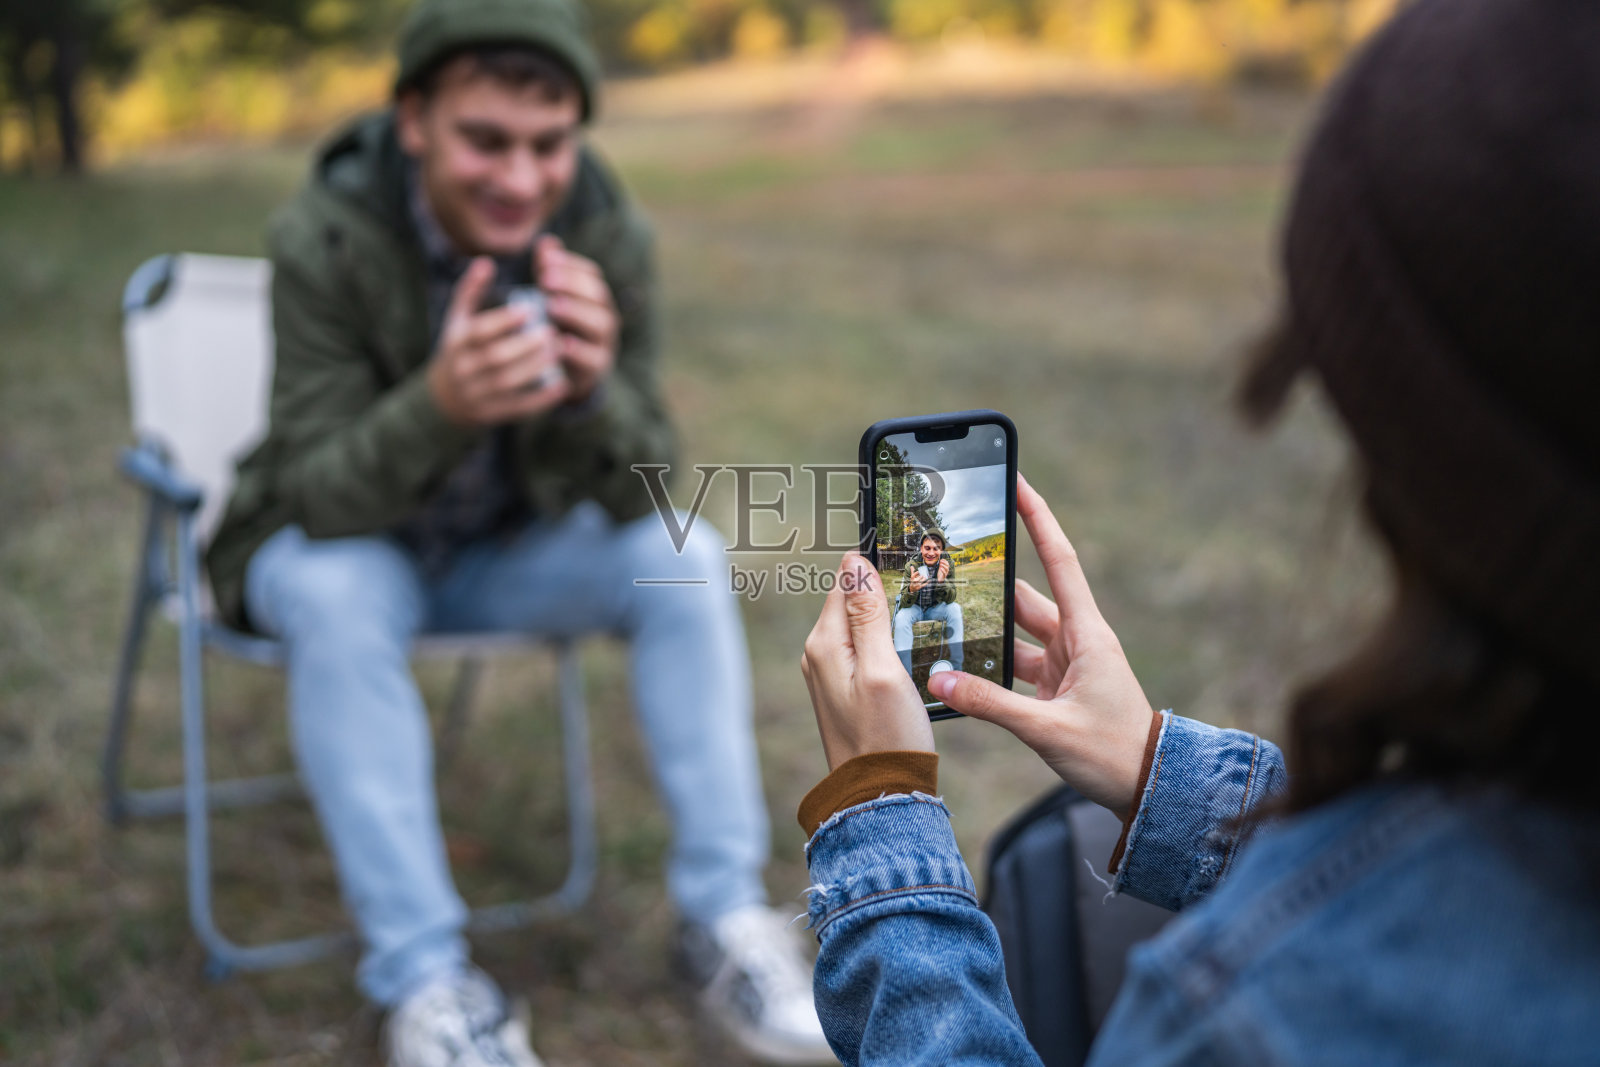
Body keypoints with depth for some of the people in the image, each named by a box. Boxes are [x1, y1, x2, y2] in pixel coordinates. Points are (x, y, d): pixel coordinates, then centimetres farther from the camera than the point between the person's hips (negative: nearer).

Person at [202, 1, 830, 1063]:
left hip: (509, 547, 3)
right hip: (342, 540, -2)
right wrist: (440, 404, -48)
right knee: (338, 598, -34)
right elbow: (321, 496, -27)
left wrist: (591, 388, -41)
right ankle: (425, 981, -23)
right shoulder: (323, 238, -26)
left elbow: (637, 495, -18)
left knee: (684, 555, -20)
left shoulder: (609, 234, -18)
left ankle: (725, 917, -11)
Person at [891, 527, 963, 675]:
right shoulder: (912, 565, -21)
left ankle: (957, 667, -22)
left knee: (954, 608, -27)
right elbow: (904, 604, -23)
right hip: (914, 607, -2)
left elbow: (950, 599, -21)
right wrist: (911, 589, -48)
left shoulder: (948, 564, -16)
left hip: (935, 607, 2)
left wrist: (943, 580, -42)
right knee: (901, 617, -32)